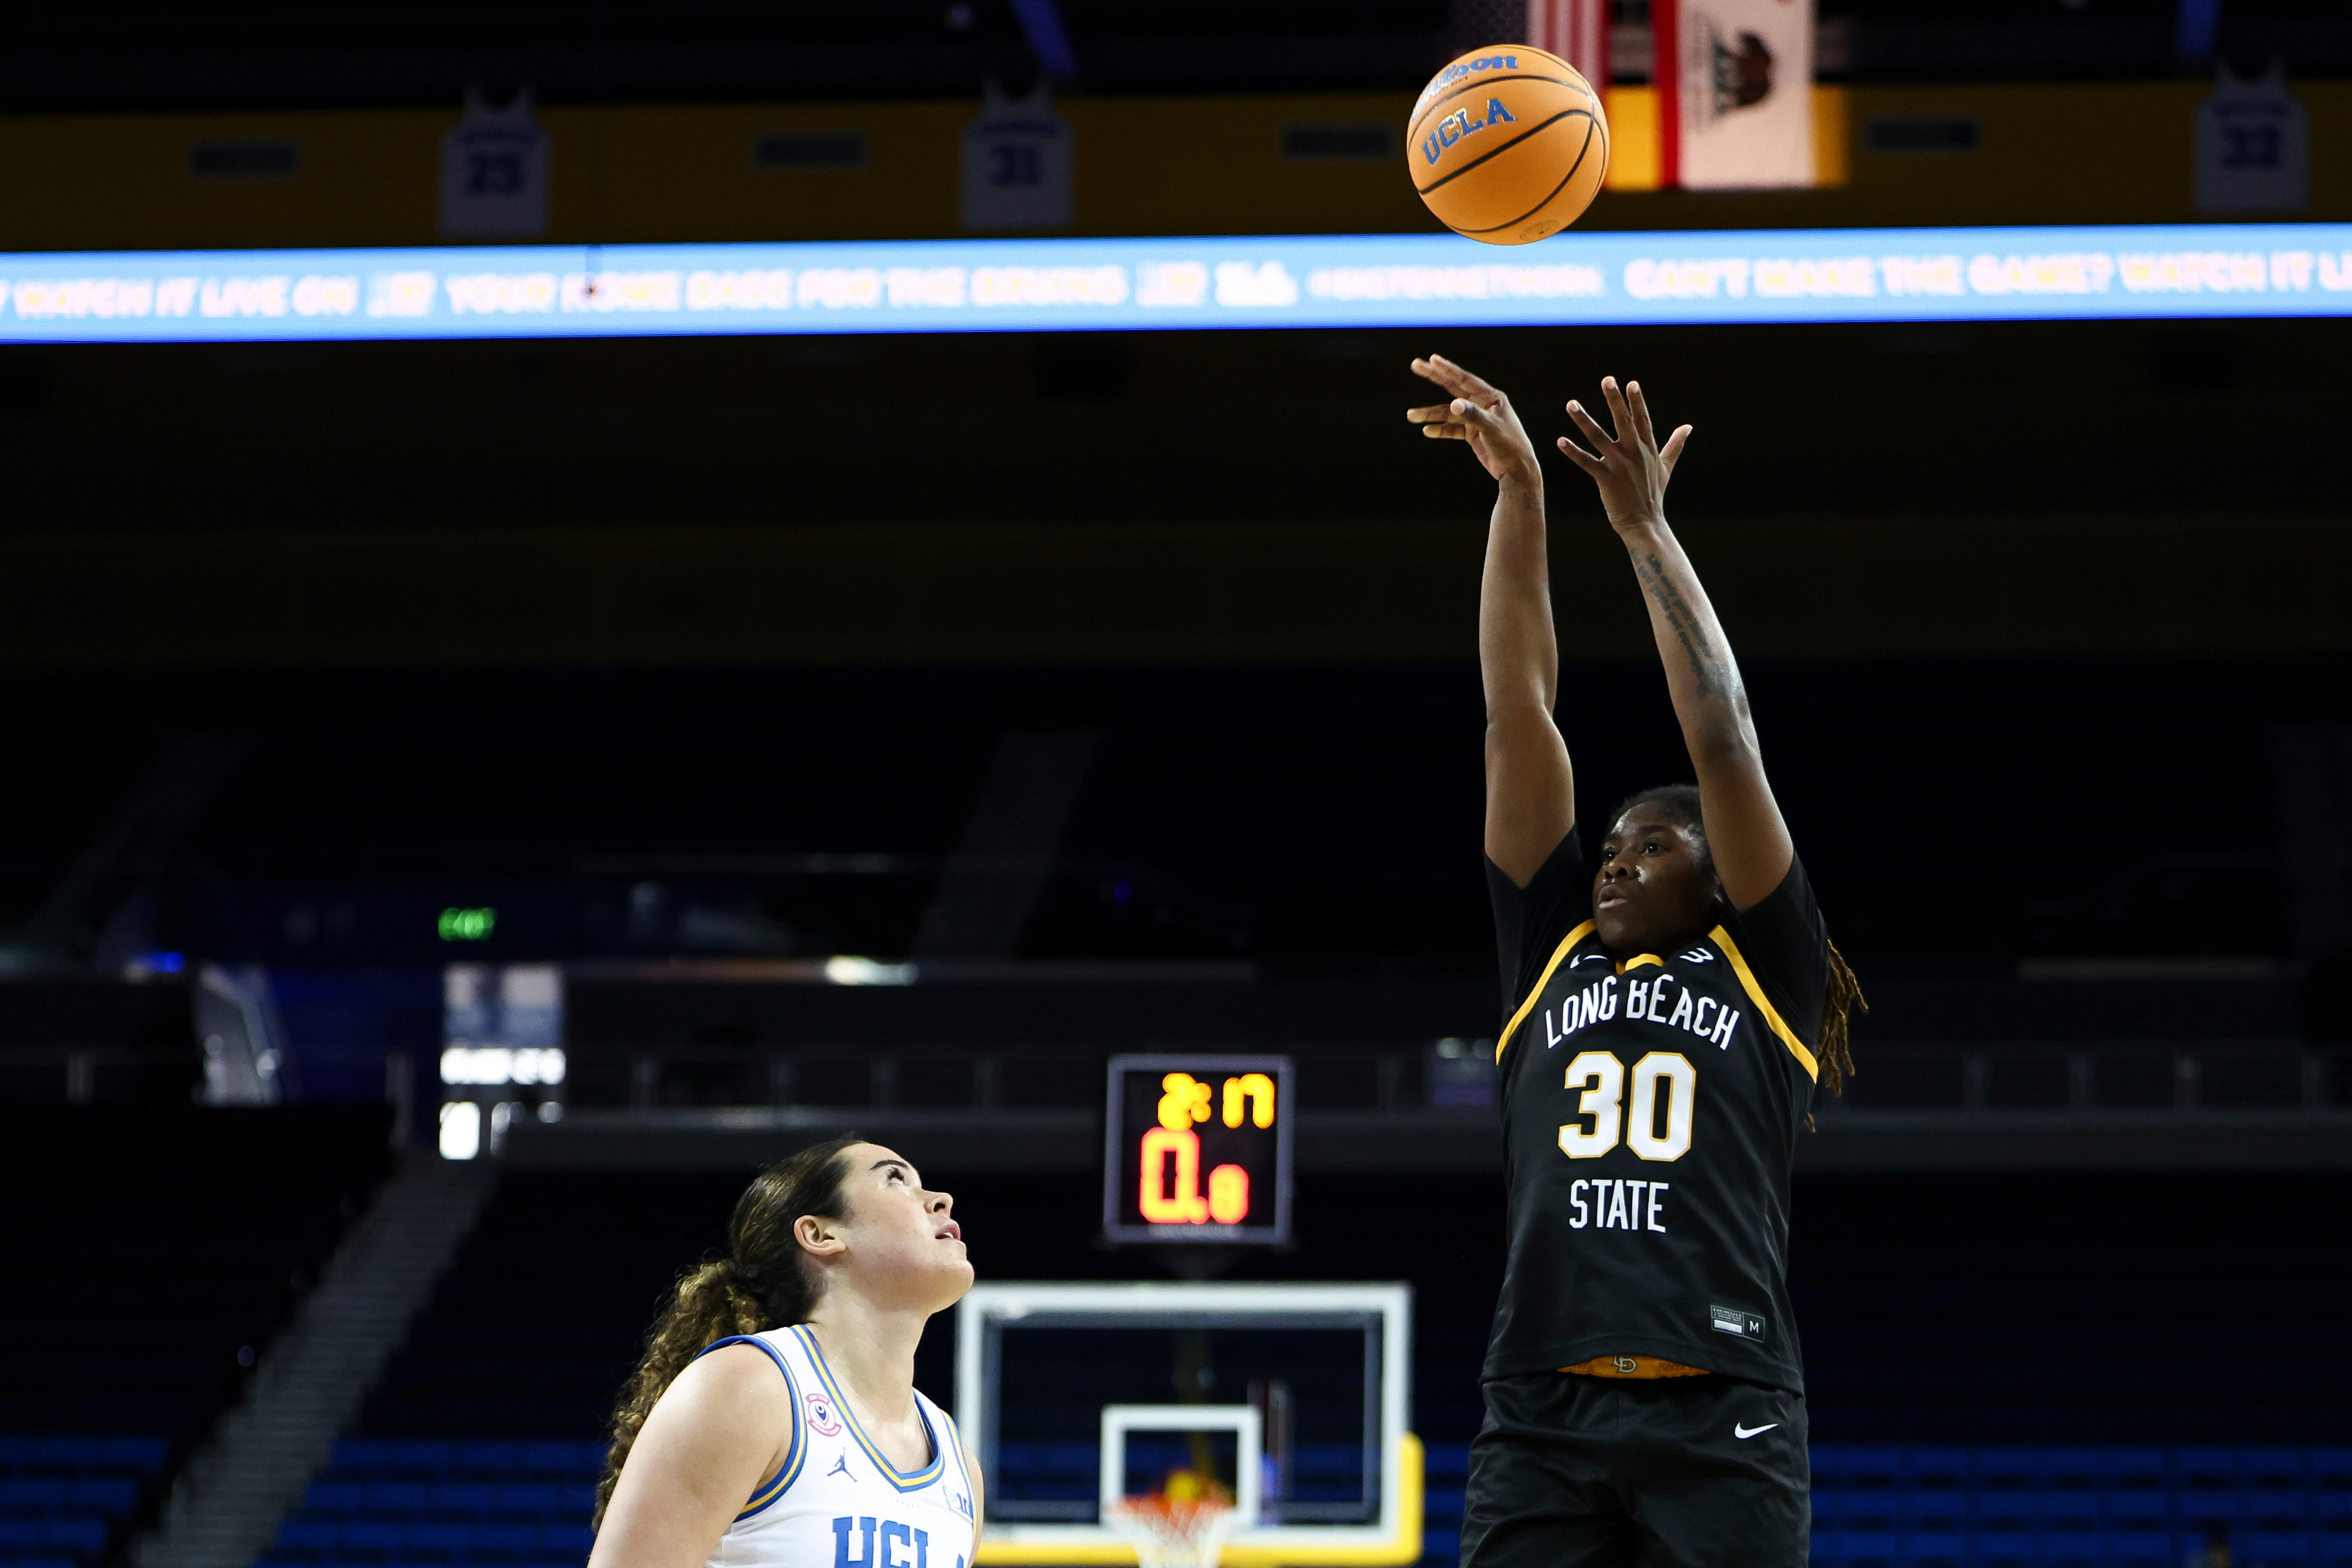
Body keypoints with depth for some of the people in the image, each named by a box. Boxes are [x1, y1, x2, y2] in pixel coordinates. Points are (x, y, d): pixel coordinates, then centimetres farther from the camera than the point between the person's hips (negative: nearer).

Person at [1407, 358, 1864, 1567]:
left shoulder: (1763, 972, 13)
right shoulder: (1552, 957, 20)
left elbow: (1722, 739, 6)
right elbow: (1518, 717, 16)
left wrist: (1644, 527, 7)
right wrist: (1517, 493, 11)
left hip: (1721, 1421, -2)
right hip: (1540, 1415, 3)